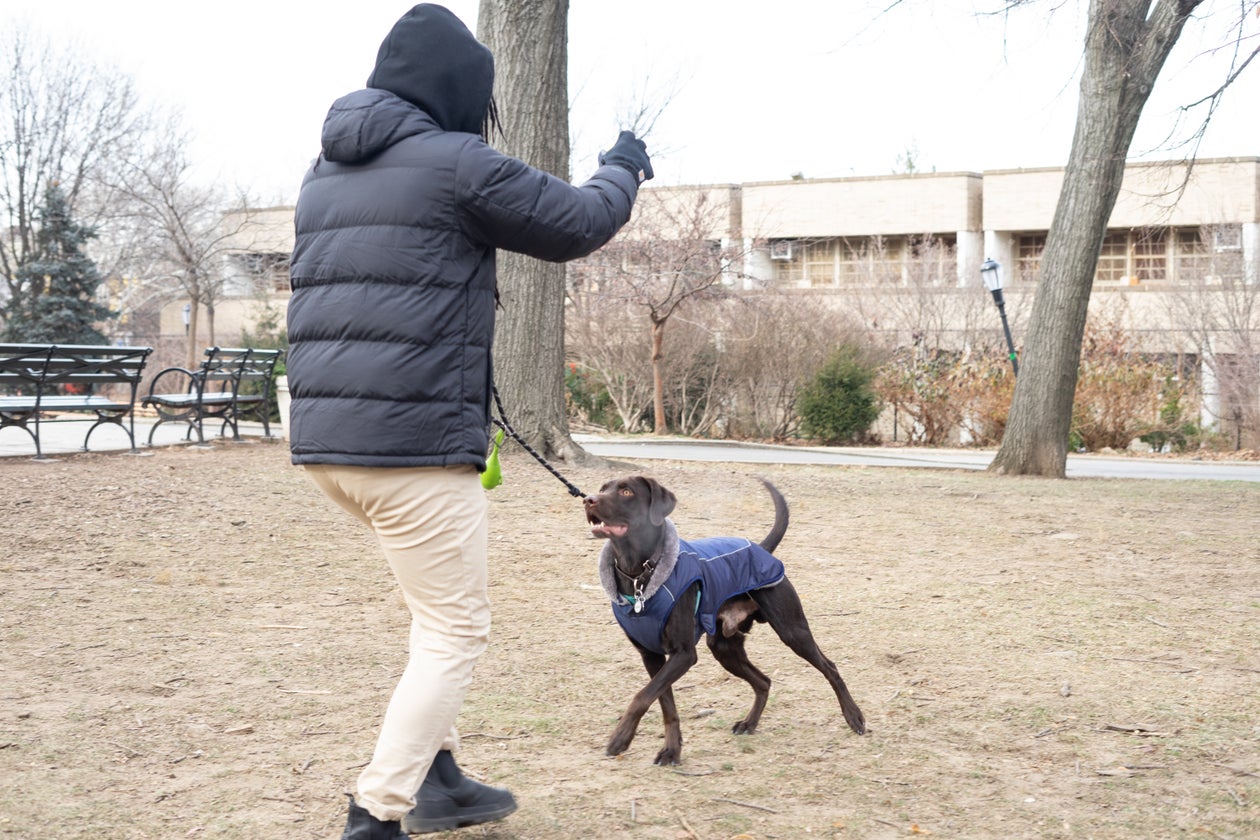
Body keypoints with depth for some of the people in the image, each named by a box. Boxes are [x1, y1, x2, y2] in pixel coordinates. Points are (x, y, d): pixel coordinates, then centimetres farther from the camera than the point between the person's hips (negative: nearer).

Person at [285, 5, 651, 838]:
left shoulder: (326, 173, 15)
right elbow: (578, 223, 2)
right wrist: (625, 168, 21)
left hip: (325, 438, 9)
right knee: (455, 631, 3)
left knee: (443, 603, 24)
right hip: (417, 441, -8)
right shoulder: (455, 165, -9)